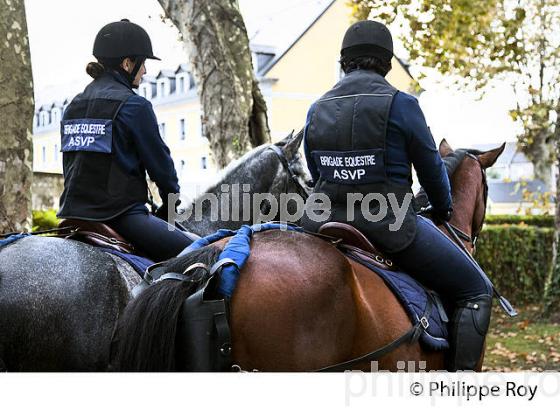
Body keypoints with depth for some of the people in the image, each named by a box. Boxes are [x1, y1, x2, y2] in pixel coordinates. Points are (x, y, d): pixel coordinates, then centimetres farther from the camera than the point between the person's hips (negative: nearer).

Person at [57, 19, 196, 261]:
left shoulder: (73, 106, 14)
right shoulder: (134, 105, -9)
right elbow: (159, 162, -2)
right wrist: (172, 205, 13)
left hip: (73, 212, 8)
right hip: (119, 215, -8)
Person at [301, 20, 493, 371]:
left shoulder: (317, 110, 6)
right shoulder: (400, 104, -9)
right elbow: (431, 168, 2)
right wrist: (444, 210, 22)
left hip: (326, 222, 6)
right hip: (392, 225, -5)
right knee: (477, 291, 8)